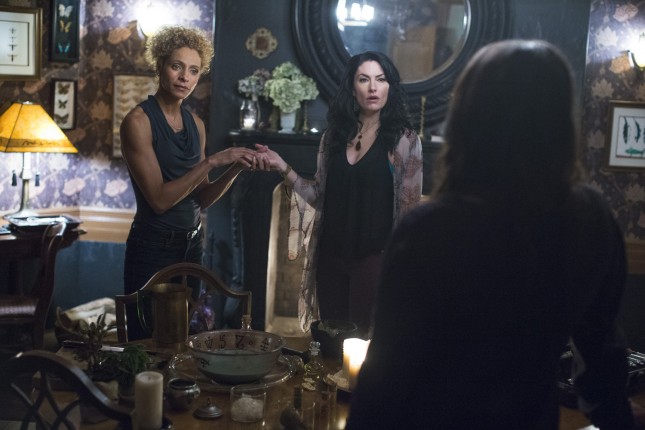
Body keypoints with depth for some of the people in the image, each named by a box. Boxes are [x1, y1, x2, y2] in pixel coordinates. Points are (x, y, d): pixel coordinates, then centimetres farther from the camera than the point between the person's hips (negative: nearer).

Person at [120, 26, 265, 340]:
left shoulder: (195, 124, 7)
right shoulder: (138, 121, -12)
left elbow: (201, 199, 7)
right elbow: (159, 199, -20)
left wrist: (235, 168, -7)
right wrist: (212, 161, -22)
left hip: (191, 245, 7)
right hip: (153, 247, -6)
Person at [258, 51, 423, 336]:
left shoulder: (404, 140, -7)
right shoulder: (334, 136, 7)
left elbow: (410, 209, -5)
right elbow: (320, 196, 8)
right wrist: (285, 170, -4)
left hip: (374, 258, -4)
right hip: (332, 256, 4)